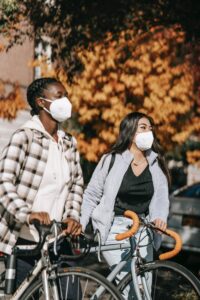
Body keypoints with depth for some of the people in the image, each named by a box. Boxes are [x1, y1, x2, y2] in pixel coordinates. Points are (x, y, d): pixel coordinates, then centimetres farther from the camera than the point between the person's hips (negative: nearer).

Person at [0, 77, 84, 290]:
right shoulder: (24, 137, -9)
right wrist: (27, 214, -27)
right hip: (25, 239, -5)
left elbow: (76, 183, 14)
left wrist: (73, 216, -1)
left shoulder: (69, 142, 10)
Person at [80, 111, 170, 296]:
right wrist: (80, 226, -5)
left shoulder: (157, 165, 7)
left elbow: (162, 197, -1)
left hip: (143, 231, 4)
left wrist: (160, 217, -22)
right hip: (114, 229, -4)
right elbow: (91, 195, 1)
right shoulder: (111, 160, -3)